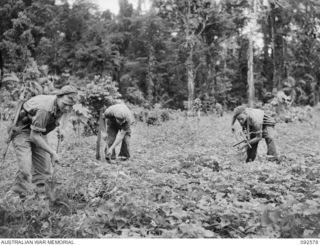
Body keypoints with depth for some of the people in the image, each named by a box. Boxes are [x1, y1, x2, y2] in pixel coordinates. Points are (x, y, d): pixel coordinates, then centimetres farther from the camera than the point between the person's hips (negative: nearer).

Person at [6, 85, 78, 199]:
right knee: (25, 170, -21)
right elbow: (34, 136, -30)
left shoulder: (61, 107, -11)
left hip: (38, 132, 8)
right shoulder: (44, 110, -36)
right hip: (23, 131, -8)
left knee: (44, 170, 2)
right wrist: (52, 152, -27)